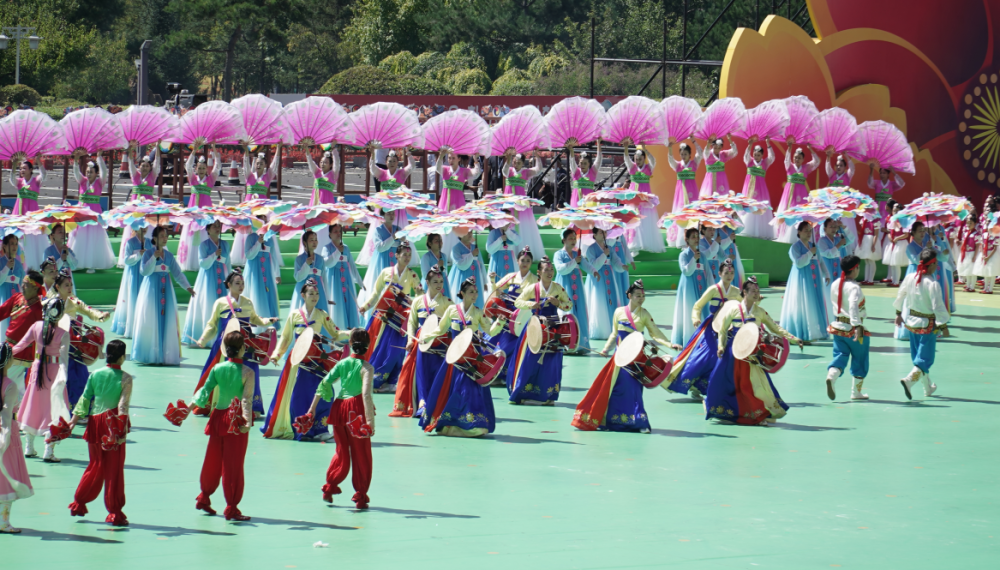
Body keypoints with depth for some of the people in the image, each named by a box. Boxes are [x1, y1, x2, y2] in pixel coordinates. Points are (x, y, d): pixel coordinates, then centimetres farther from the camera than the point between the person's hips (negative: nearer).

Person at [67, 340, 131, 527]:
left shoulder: (95, 375, 3)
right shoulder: (125, 378, -7)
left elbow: (85, 398, 3)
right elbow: (123, 405, -13)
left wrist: (75, 418, 7)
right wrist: (122, 427, -15)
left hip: (95, 424, 4)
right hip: (114, 425, -4)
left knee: (95, 466, 20)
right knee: (114, 470, 2)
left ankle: (78, 504, 24)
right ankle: (114, 513, 4)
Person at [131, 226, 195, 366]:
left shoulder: (169, 255, 11)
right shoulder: (148, 254, -2)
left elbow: (177, 273, 10)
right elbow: (144, 271, -14)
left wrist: (187, 286, 0)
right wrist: (154, 258, -22)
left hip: (166, 290, 5)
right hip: (151, 290, -5)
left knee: (167, 322, -1)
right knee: (151, 322, -5)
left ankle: (165, 355, 0)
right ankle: (150, 356, -2)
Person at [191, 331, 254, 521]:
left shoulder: (217, 368, 0)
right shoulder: (247, 372, -10)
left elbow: (205, 391, -2)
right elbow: (247, 399, -17)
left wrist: (191, 405, 8)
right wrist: (247, 420, -21)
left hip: (219, 418, 4)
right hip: (237, 422, -4)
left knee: (213, 461, 18)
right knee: (234, 465, 1)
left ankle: (204, 498, 32)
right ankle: (231, 508, 4)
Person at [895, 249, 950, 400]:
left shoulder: (910, 278, -5)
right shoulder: (932, 284, -23)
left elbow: (900, 296, 8)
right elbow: (938, 307, -20)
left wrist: (899, 313, 24)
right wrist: (943, 326, -9)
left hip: (911, 321, 7)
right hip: (927, 325, -7)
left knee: (917, 356, 20)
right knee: (925, 358, 0)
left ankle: (928, 387, 35)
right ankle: (909, 380, -23)